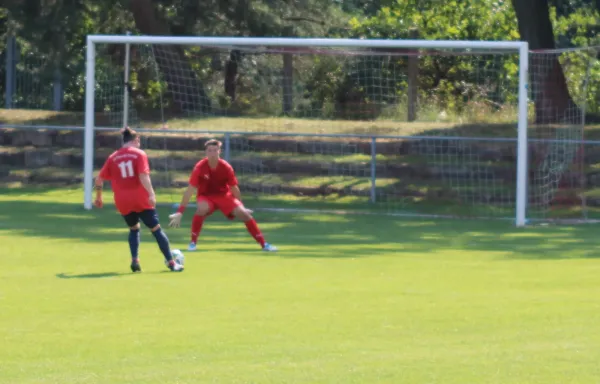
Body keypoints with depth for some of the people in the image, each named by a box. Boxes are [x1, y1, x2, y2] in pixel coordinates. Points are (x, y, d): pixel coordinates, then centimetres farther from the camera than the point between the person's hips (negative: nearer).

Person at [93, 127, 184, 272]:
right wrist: (151, 194, -22)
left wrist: (98, 197, 21)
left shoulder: (113, 158, 9)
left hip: (123, 202, 3)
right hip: (140, 200, -3)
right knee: (156, 229, 5)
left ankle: (135, 260, 6)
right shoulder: (139, 154, -1)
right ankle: (171, 262, 2)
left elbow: (99, 179, 9)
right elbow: (143, 176, -16)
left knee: (134, 228, 25)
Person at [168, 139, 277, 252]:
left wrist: (242, 207, -1)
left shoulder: (226, 167, -17)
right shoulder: (200, 167, -22)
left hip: (224, 195, 2)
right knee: (202, 209, -35)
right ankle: (193, 242, -17)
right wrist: (179, 212, -25)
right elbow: (190, 190, -22)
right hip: (206, 196, -2)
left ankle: (263, 244, -5)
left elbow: (234, 188, -5)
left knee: (243, 213, -16)